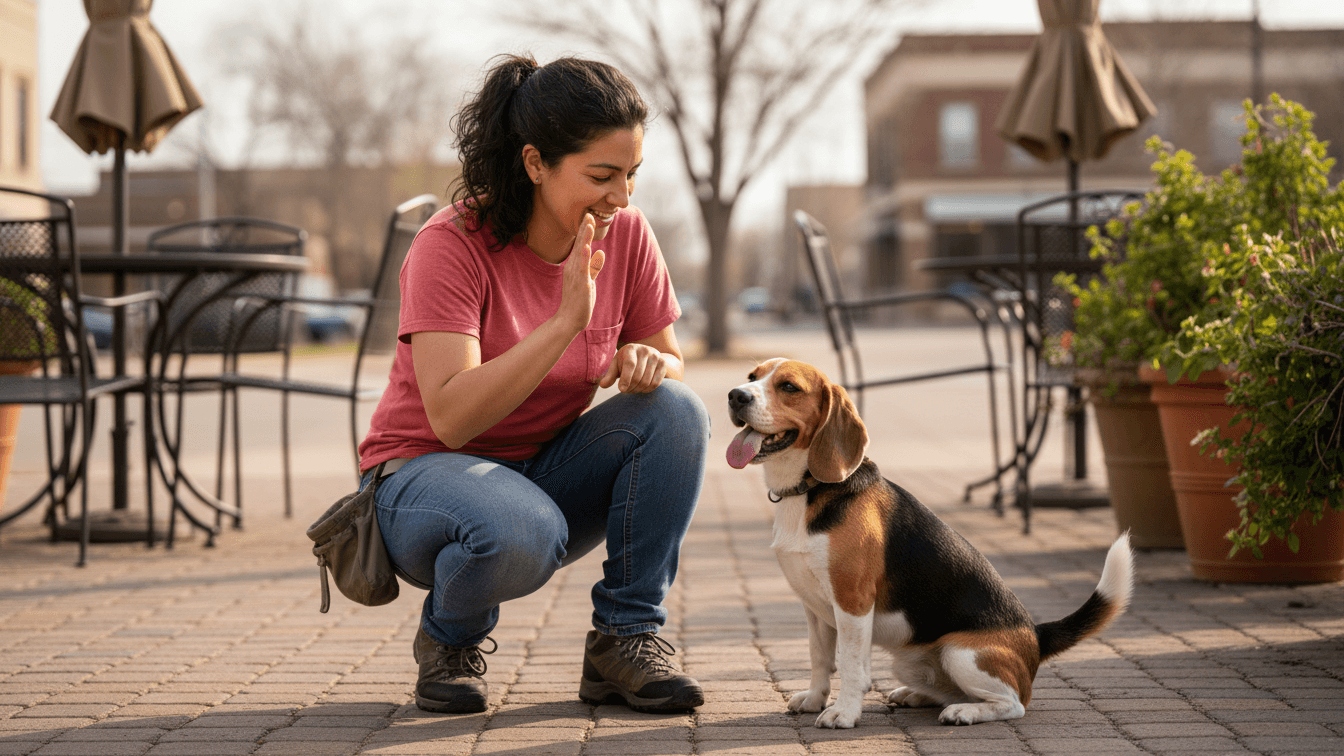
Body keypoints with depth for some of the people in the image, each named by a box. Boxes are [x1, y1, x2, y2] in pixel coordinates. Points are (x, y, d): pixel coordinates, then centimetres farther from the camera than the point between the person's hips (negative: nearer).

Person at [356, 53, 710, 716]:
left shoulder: (625, 234, -8)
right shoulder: (450, 245, -22)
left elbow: (670, 362, 5)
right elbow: (450, 417, -31)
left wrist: (644, 361, -21)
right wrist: (567, 319, -38)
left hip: (547, 473, 5)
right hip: (425, 474, -5)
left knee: (676, 412, -22)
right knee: (520, 531, -39)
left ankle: (627, 637, -11)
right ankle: (450, 638, -4)